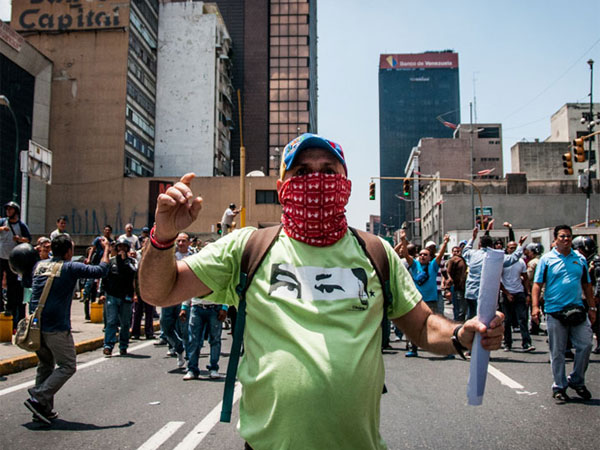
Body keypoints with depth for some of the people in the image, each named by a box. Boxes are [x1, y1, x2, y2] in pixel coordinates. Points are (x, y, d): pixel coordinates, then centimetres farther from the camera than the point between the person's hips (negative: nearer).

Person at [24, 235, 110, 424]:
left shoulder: (39, 265, 11)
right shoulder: (71, 267, -8)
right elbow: (101, 270, -7)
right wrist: (107, 249, 6)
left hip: (36, 325, 7)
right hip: (56, 328, -7)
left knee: (45, 365, 19)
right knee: (67, 366, 3)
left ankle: (44, 408, 17)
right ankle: (38, 398, -9)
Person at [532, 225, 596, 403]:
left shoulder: (580, 260, 11)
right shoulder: (546, 260, 1)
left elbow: (586, 285, 17)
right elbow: (537, 285, -3)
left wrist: (592, 307, 12)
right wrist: (535, 306, -13)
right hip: (555, 312, -3)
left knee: (585, 345, -1)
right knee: (557, 352, 4)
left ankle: (576, 381, 19)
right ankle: (559, 386, 16)